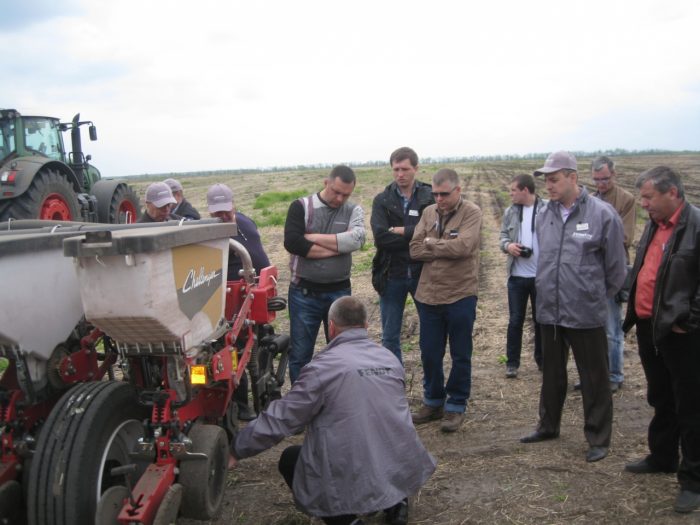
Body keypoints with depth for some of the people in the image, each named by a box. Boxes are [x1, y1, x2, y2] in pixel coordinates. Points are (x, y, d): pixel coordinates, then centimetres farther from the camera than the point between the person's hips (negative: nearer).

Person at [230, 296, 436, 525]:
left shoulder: (323, 367, -11)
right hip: (406, 471, 6)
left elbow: (279, 420, -8)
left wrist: (236, 449, 6)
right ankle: (394, 502, 16)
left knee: (290, 459, 19)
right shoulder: (391, 359, 7)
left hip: (355, 482, -6)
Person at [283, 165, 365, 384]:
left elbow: (356, 240, -18)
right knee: (300, 354, 7)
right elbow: (292, 242, -20)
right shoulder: (301, 207, -4)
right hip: (304, 293, -2)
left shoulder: (353, 211, 3)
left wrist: (314, 238, -17)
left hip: (339, 292, 2)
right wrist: (338, 248, -15)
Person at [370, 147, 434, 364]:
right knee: (390, 337, 10)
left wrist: (400, 231, -15)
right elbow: (380, 238, -13)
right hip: (392, 276, 1)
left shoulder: (431, 197, -1)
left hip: (423, 273, -1)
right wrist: (415, 236, -15)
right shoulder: (382, 200, 2)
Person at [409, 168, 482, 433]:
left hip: (460, 296, -4)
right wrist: (447, 248, -13)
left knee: (460, 355, 9)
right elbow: (415, 249, -2)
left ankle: (456, 406, 24)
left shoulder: (471, 213, -8)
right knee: (429, 353, 14)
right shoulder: (429, 212, 7)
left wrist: (431, 243, -10)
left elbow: (464, 245, -23)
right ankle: (433, 401, 31)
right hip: (428, 295, 5)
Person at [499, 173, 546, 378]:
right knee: (515, 320, 8)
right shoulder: (510, 212, 4)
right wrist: (508, 245, -11)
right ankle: (512, 362, 19)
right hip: (517, 275, 3)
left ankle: (542, 359, 29)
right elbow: (503, 236, 10)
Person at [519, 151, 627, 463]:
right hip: (549, 311, 5)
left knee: (594, 379, 8)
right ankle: (548, 425, 37)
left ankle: (598, 439, 23)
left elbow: (616, 267, -4)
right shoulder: (544, 215, 3)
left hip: (586, 315, -5)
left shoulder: (601, 214, -12)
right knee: (551, 375, 20)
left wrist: (597, 297, 4)